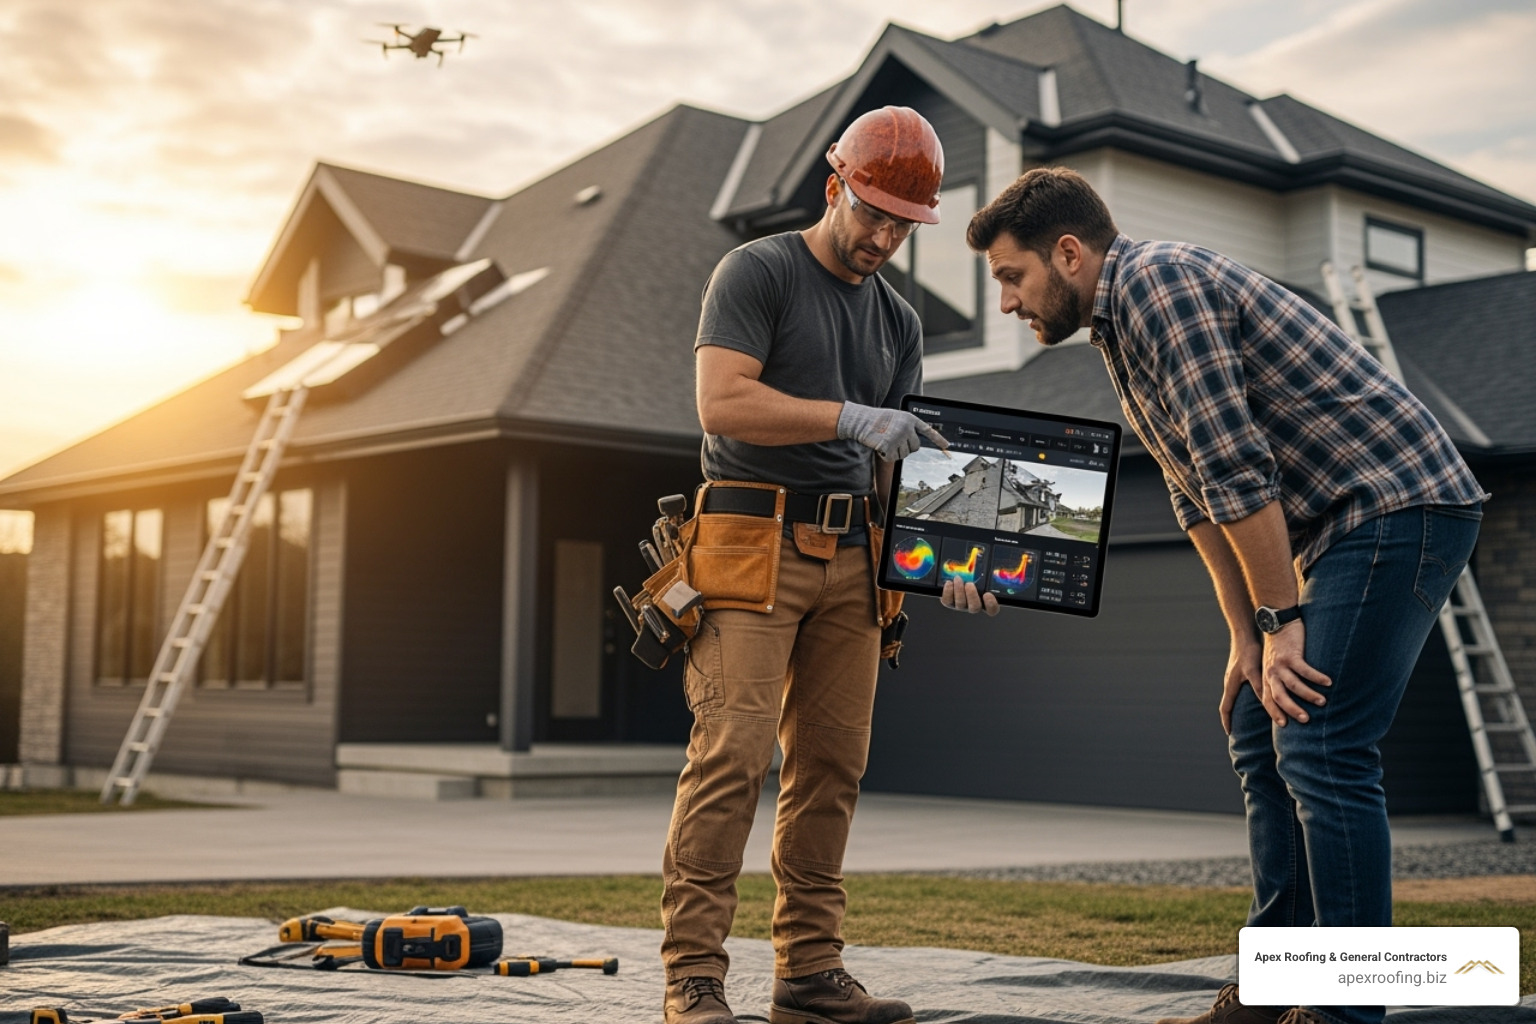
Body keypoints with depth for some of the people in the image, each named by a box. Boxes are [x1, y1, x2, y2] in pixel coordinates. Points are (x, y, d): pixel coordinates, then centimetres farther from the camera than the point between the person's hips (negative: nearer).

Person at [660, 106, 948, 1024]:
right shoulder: (757, 272, 0)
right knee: (733, 754, -12)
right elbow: (723, 403, -14)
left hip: (850, 561, 6)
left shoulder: (899, 322, 20)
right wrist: (851, 417, -20)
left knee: (832, 765, 4)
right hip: (754, 546, -6)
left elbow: (899, 462, 17)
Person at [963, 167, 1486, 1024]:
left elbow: (1238, 472, -21)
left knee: (1323, 753, -13)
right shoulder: (1123, 321, 16)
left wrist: (1283, 623, -18)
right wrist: (1247, 639, 14)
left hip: (1400, 505, -10)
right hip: (1345, 526, 10)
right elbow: (1199, 493, 18)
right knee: (1264, 737, 10)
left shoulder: (1159, 282, -16)